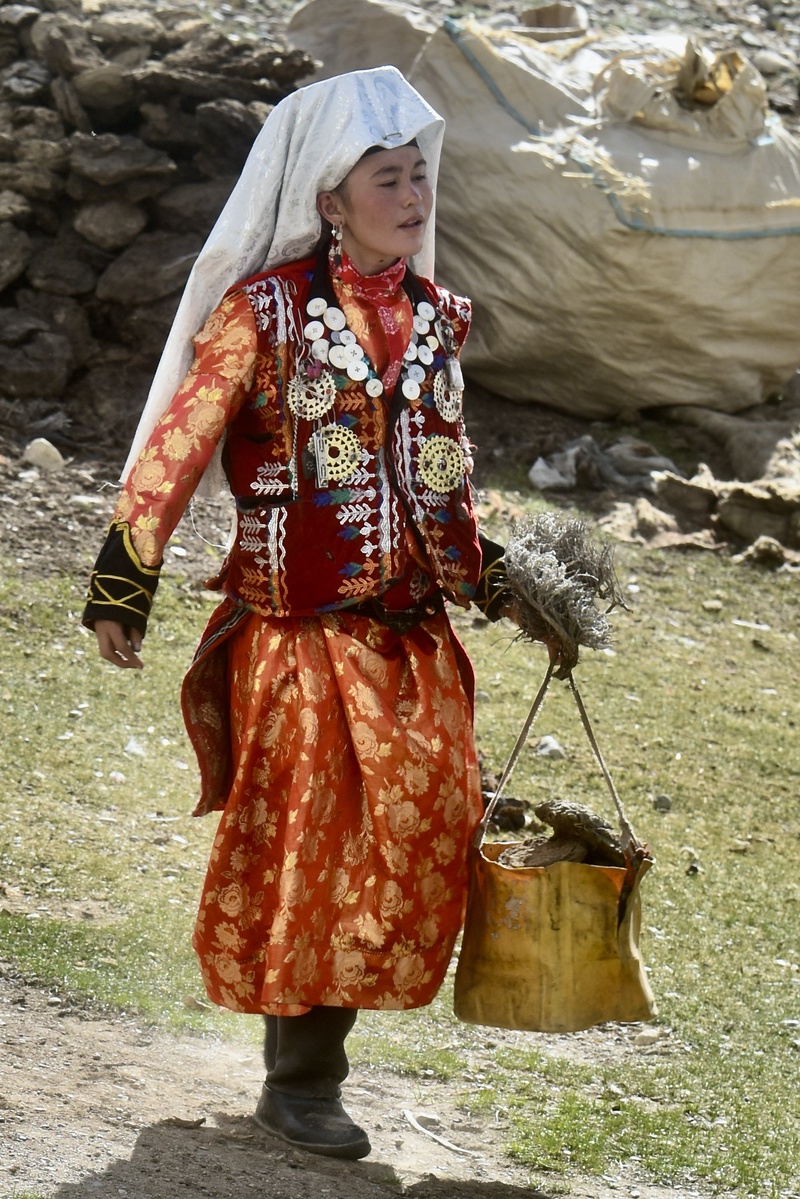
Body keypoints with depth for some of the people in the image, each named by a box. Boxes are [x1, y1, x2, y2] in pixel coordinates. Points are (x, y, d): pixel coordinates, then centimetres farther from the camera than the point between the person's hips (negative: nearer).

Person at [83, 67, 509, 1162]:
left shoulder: (435, 320, 11)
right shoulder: (265, 307, -6)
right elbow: (179, 445, -8)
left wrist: (493, 583, 21)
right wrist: (122, 583, -11)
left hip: (411, 635, 6)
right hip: (296, 629, -6)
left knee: (418, 833, 3)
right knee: (302, 840, -1)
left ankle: (316, 1058, 17)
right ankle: (298, 1085, 11)